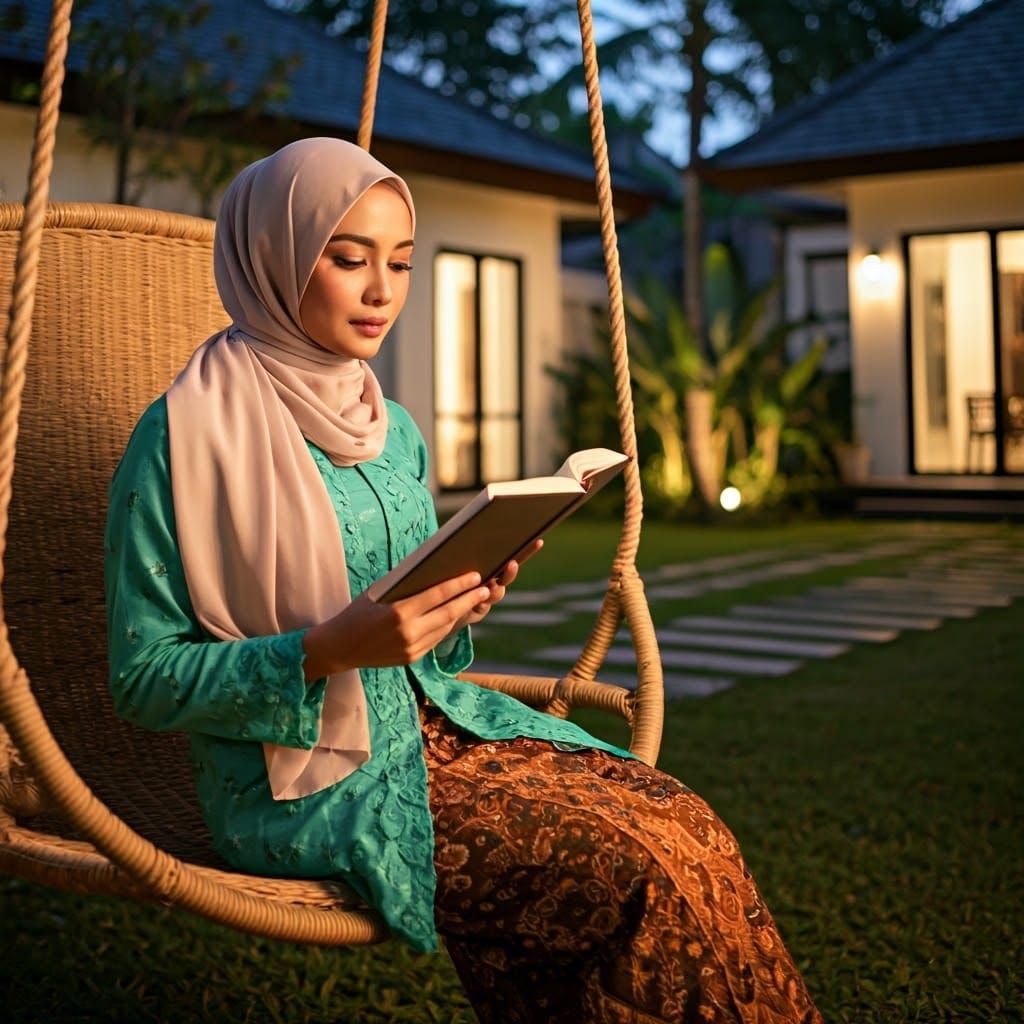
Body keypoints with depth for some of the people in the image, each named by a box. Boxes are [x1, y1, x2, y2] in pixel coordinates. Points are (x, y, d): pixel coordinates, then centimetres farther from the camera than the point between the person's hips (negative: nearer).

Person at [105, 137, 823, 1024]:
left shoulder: (395, 431, 12)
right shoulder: (189, 434, -10)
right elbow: (144, 678, -10)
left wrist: (460, 607, -4)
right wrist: (327, 651, -22)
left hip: (434, 720, 7)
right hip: (303, 781, -6)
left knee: (686, 822, -16)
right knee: (634, 862, -22)